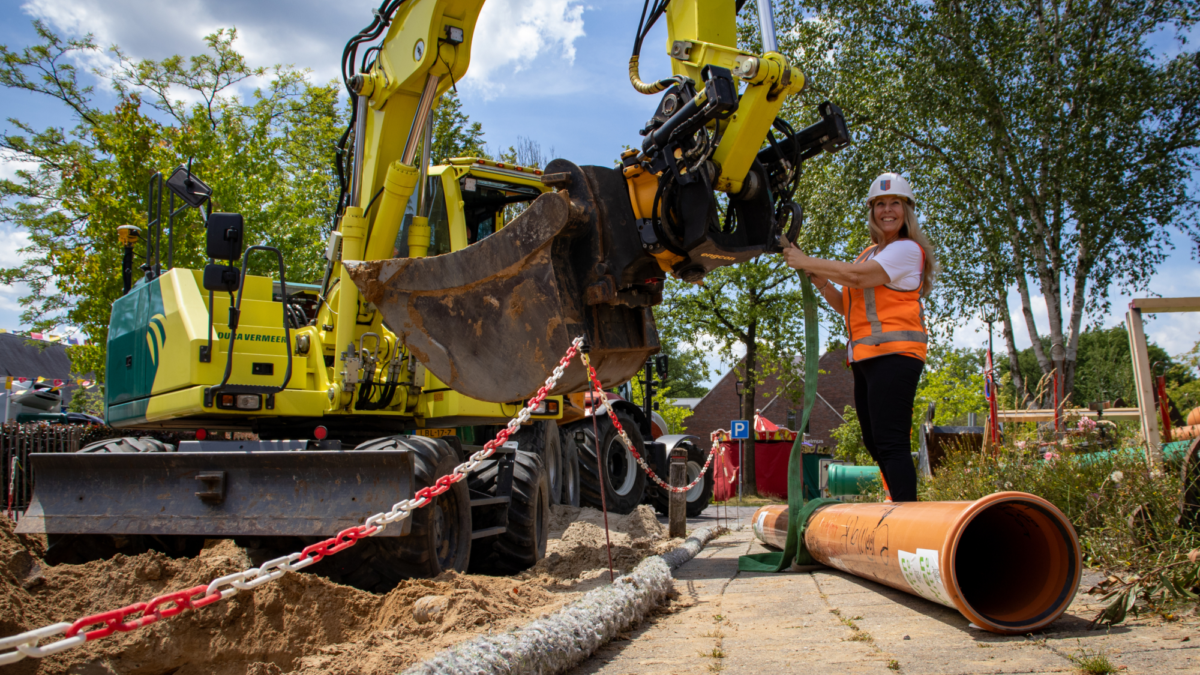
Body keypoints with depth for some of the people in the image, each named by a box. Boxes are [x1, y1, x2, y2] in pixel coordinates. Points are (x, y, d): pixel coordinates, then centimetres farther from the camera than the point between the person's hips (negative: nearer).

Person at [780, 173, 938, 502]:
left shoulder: (907, 249, -2)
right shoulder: (870, 253, 25)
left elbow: (857, 277, -16)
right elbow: (846, 305, 22)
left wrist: (807, 262, -9)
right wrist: (819, 280, 6)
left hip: (893, 353, -9)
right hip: (865, 357, 9)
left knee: (890, 443, -15)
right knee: (876, 444, 10)